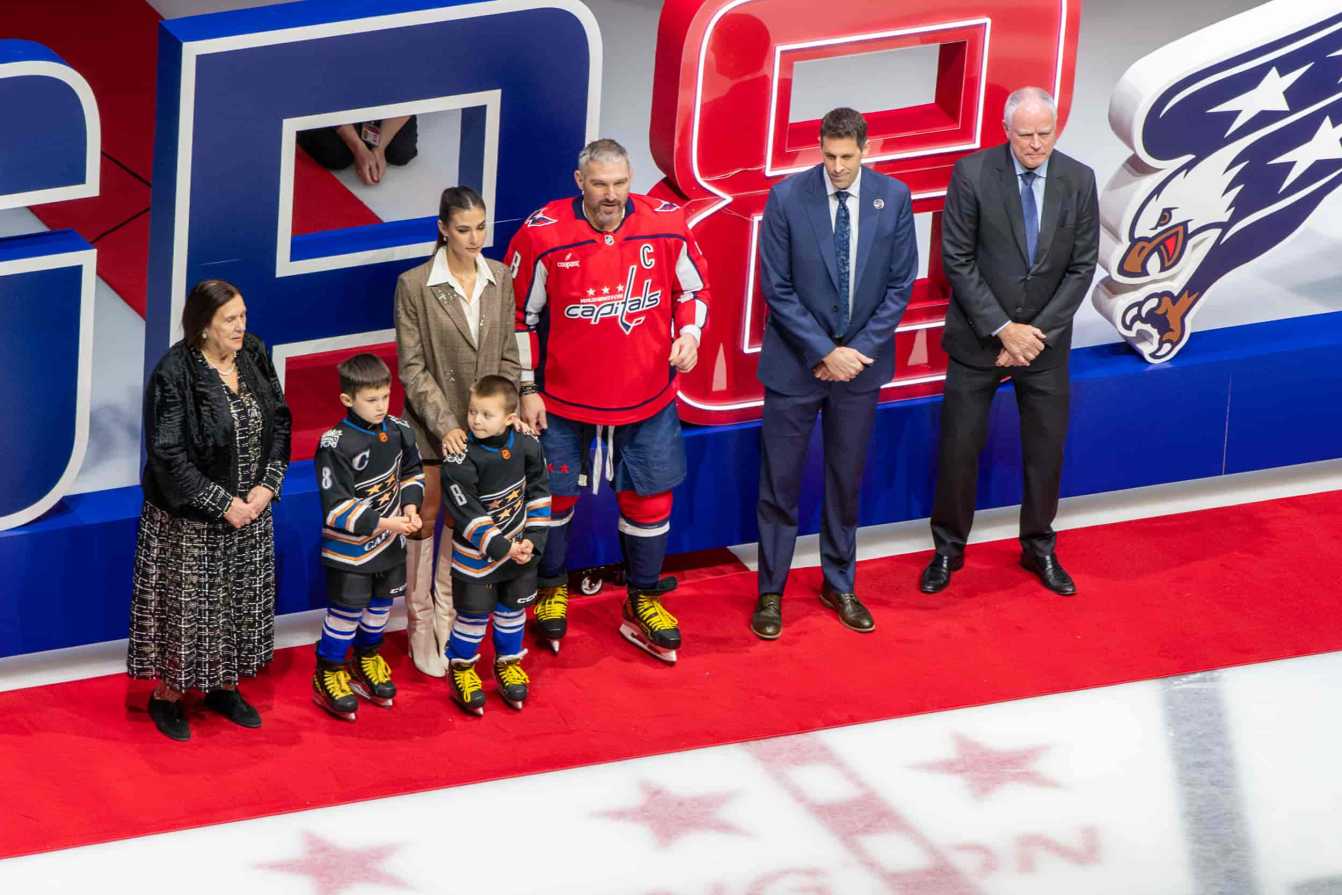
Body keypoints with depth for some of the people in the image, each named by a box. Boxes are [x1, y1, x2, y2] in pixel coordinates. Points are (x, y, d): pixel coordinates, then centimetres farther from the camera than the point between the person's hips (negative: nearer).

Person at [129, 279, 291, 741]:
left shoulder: (252, 357, -4)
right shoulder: (174, 374, -21)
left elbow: (279, 421, 5)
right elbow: (168, 454, -21)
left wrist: (267, 484, -8)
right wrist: (222, 504, -19)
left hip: (249, 510, 6)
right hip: (189, 519, -6)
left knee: (240, 601, 16)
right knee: (186, 604, 5)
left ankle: (223, 686, 34)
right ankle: (166, 695, 23)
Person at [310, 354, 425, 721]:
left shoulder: (398, 431, -4)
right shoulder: (335, 445, -23)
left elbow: (412, 473, 13)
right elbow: (338, 508, -23)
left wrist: (410, 505, -5)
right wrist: (383, 523, -28)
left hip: (390, 543, 6)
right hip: (349, 549, -6)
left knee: (380, 604, 20)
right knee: (346, 611, 2)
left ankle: (367, 658, 42)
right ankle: (327, 674, 20)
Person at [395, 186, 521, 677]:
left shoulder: (500, 278, 1)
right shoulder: (414, 285, -11)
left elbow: (507, 357, 7)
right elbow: (412, 367, -10)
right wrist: (444, 424, -17)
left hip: (482, 424, 3)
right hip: (432, 426, -3)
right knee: (424, 522, 2)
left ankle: (448, 619, 23)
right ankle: (420, 628, 12)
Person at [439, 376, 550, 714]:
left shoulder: (527, 447, -10)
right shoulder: (461, 460, -24)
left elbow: (538, 494, 1)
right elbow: (467, 515, -22)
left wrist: (532, 540, -7)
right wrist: (501, 548, -23)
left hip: (520, 549, 4)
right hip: (476, 555, -4)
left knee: (512, 609, 18)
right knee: (473, 613, 5)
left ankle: (507, 662, 39)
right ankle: (460, 667, 27)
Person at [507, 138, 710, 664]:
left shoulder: (666, 226, -10)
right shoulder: (542, 236, -16)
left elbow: (693, 288, 8)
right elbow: (520, 316, -5)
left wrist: (690, 333, -11)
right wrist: (527, 388, -4)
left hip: (647, 398, 2)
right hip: (564, 399, -1)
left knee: (648, 497, 9)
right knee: (555, 494, 12)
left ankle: (644, 600, 27)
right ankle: (552, 589, 36)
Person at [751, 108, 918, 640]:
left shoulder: (893, 198, -5)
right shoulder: (787, 198, -11)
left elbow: (900, 285, -1)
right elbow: (777, 289, -9)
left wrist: (859, 350, -9)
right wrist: (824, 353, -14)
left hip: (861, 359, 2)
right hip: (796, 362, -2)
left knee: (846, 480, 13)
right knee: (779, 482, 3)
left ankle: (839, 586, 27)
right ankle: (771, 593, 15)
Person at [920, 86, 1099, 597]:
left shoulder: (1078, 180, -5)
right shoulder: (972, 174, -12)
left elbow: (1082, 266, -3)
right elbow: (958, 261, -11)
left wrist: (1038, 333, -10)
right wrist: (1001, 329, -15)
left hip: (1045, 341, 2)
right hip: (978, 338, -2)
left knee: (1046, 449, 9)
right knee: (959, 447, 3)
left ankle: (1039, 549, 25)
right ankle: (949, 548, 20)